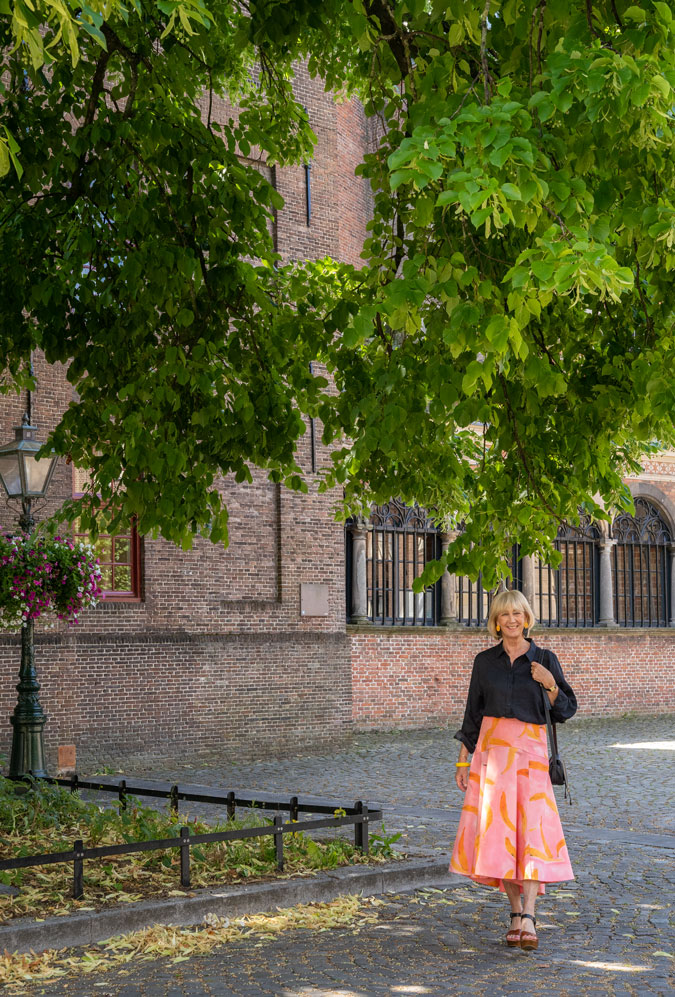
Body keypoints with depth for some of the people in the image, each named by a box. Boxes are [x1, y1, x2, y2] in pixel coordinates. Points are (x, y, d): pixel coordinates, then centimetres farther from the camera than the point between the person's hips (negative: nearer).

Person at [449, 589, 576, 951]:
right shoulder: (485, 661, 8)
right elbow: (473, 713, 12)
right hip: (491, 748, 2)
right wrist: (463, 761, 7)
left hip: (530, 750, -1)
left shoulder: (545, 660, 5)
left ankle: (528, 916, -18)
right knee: (496, 829, -3)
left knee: (533, 828, -13)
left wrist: (551, 685, -12)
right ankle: (515, 911, 8)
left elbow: (566, 710, 6)